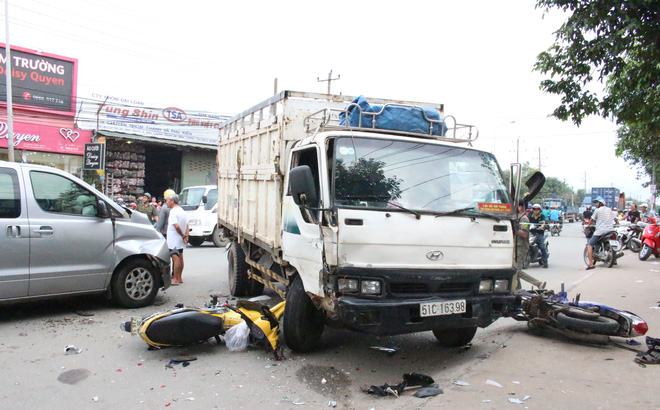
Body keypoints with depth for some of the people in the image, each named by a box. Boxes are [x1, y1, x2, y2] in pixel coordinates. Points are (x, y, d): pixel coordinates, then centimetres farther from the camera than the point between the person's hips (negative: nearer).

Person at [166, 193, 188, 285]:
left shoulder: (173, 212, -16)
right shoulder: (181, 210, 14)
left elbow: (176, 226, -24)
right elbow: (186, 225, 14)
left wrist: (183, 235, -14)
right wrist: (186, 235, 7)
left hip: (174, 240, -9)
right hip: (181, 240, 9)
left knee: (176, 258, -7)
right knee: (180, 258, 13)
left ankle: (175, 279, -4)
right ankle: (179, 278, 21)